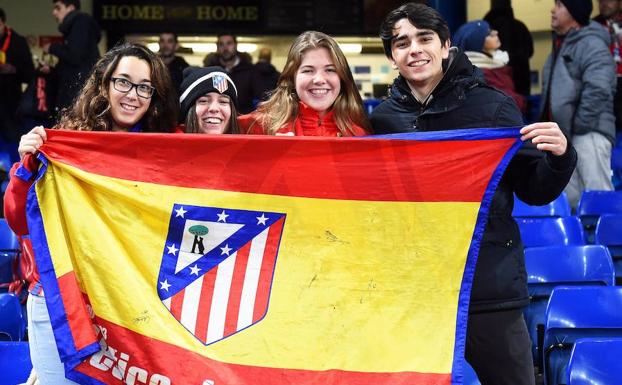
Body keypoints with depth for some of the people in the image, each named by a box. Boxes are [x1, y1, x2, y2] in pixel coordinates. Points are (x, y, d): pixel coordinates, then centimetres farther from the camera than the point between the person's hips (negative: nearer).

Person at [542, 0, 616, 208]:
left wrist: (579, 126, -20)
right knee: (570, 196, 14)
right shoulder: (559, 45, 18)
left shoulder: (592, 45, -12)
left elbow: (598, 90, -23)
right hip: (562, 136, 9)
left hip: (589, 133, -9)